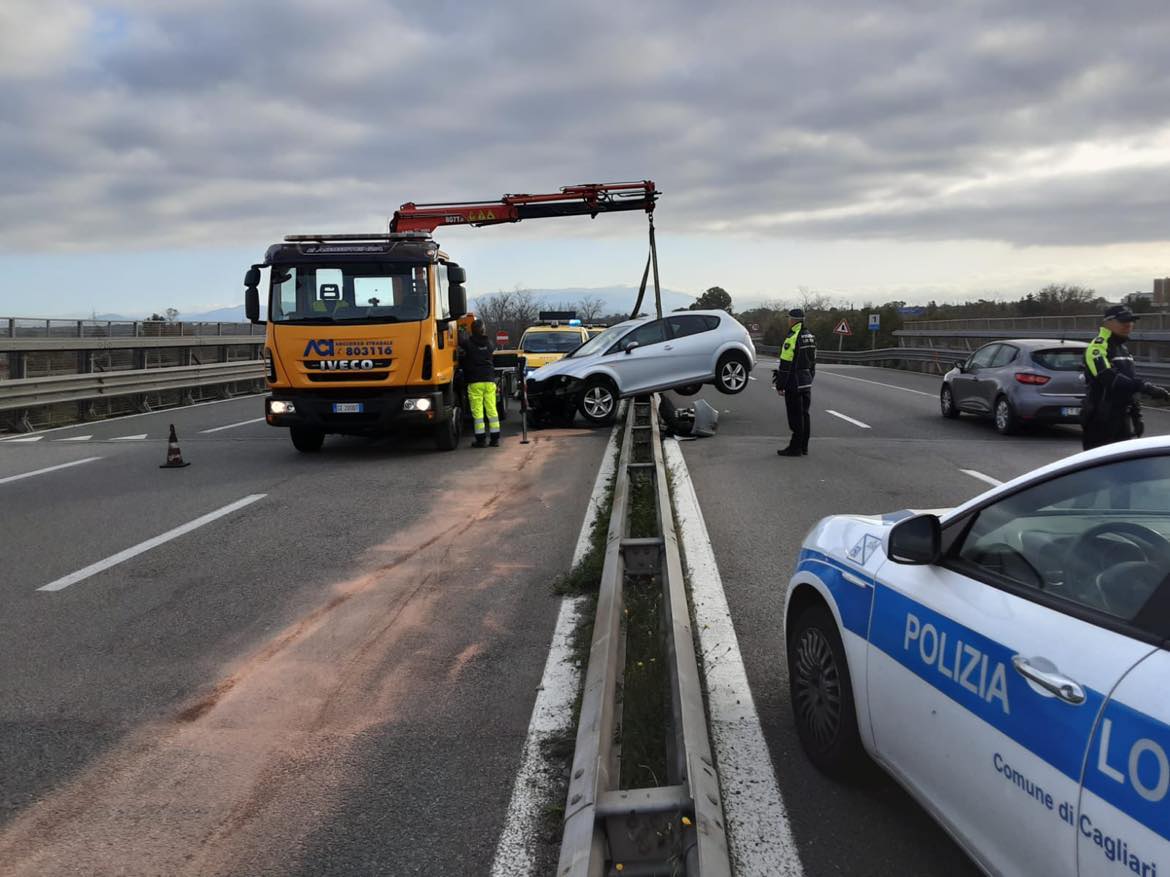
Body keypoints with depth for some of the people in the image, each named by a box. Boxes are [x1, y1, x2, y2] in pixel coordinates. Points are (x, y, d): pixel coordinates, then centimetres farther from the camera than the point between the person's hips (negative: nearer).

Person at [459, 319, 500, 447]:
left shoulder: (468, 342, -3)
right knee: (492, 410, 6)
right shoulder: (488, 343, 9)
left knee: (477, 411, -1)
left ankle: (480, 439, -3)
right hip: (489, 380, 4)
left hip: (474, 382, -3)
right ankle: (495, 438, 6)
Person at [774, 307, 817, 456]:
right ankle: (804, 446, 18)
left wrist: (780, 385, -13)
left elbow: (785, 365, -18)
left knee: (795, 416, -4)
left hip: (794, 383, -8)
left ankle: (795, 448, -1)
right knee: (804, 414, 13)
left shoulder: (792, 338, -17)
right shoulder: (810, 337, 11)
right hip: (807, 382, 9)